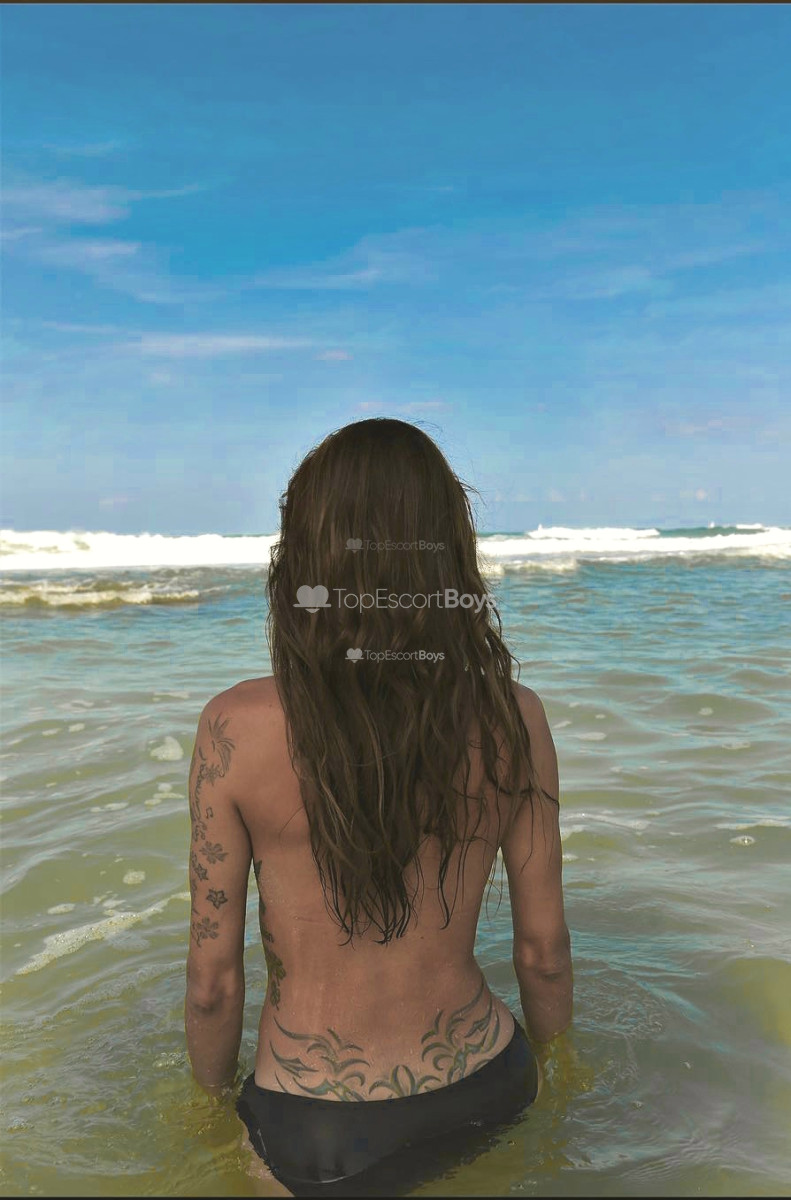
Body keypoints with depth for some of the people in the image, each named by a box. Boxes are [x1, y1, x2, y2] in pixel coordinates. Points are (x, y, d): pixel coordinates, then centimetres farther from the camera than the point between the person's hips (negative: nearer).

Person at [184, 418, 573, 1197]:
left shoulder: (237, 729, -22)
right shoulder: (514, 719, -15)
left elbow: (213, 980, -11)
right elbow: (544, 951, -3)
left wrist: (215, 1102, 10)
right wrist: (550, 1072, 17)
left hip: (316, 1136, -3)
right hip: (482, 1095, 4)